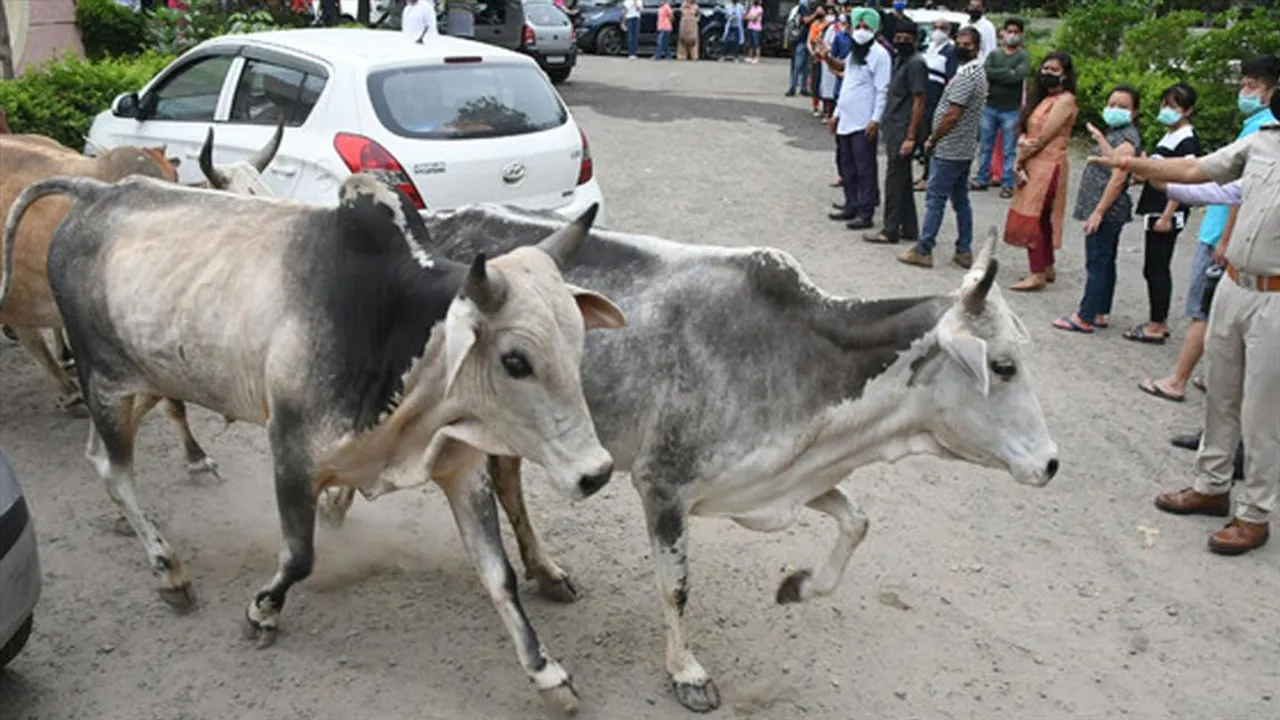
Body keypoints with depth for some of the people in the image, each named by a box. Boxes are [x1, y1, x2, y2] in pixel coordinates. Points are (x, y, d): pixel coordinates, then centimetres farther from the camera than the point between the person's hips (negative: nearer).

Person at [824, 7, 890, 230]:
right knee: (847, 167, 13)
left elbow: (883, 90, -14)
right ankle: (852, 205, 24)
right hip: (846, 121, 8)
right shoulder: (853, 53, 17)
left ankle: (865, 213, -2)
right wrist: (836, 113, 21)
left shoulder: (879, 54, -9)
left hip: (864, 124, -8)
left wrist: (875, 120, -20)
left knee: (865, 170, -5)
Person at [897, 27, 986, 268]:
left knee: (935, 198, -5)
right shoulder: (977, 72, 15)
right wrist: (936, 137, 14)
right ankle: (964, 251, 16)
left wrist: (932, 140, -11)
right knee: (960, 199, 12)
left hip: (949, 149, -10)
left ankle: (923, 251, -1)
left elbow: (953, 114, -22)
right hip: (965, 148, 10)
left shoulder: (966, 74, -18)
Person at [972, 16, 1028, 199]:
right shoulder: (994, 54, 9)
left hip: (1011, 110, -4)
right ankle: (982, 180, 22)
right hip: (989, 107, 4)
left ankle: (1007, 184, 6)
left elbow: (1018, 75, -18)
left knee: (1009, 150, 1)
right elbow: (984, 72, -8)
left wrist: (995, 75, -10)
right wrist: (1007, 73, -14)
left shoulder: (1024, 57, 0)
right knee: (986, 146, 11)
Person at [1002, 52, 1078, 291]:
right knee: (1041, 219, 12)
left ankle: (1037, 274, -7)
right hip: (1033, 164, 9)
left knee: (1030, 218, -10)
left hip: (1048, 165, -9)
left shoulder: (1065, 100, -11)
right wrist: (1023, 141, -10)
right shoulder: (1043, 98, 17)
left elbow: (1043, 138, -15)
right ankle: (1047, 268, 20)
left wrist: (1020, 160, -7)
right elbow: (1025, 130, 12)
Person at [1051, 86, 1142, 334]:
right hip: (1109, 211, 10)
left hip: (1107, 211, -10)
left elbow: (1118, 178, -21)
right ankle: (1098, 313, 21)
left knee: (1098, 264, -7)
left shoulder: (1127, 139, -16)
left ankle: (1084, 318, -4)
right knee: (1105, 264, 14)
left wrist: (1098, 211, -22)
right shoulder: (1115, 133, 15)